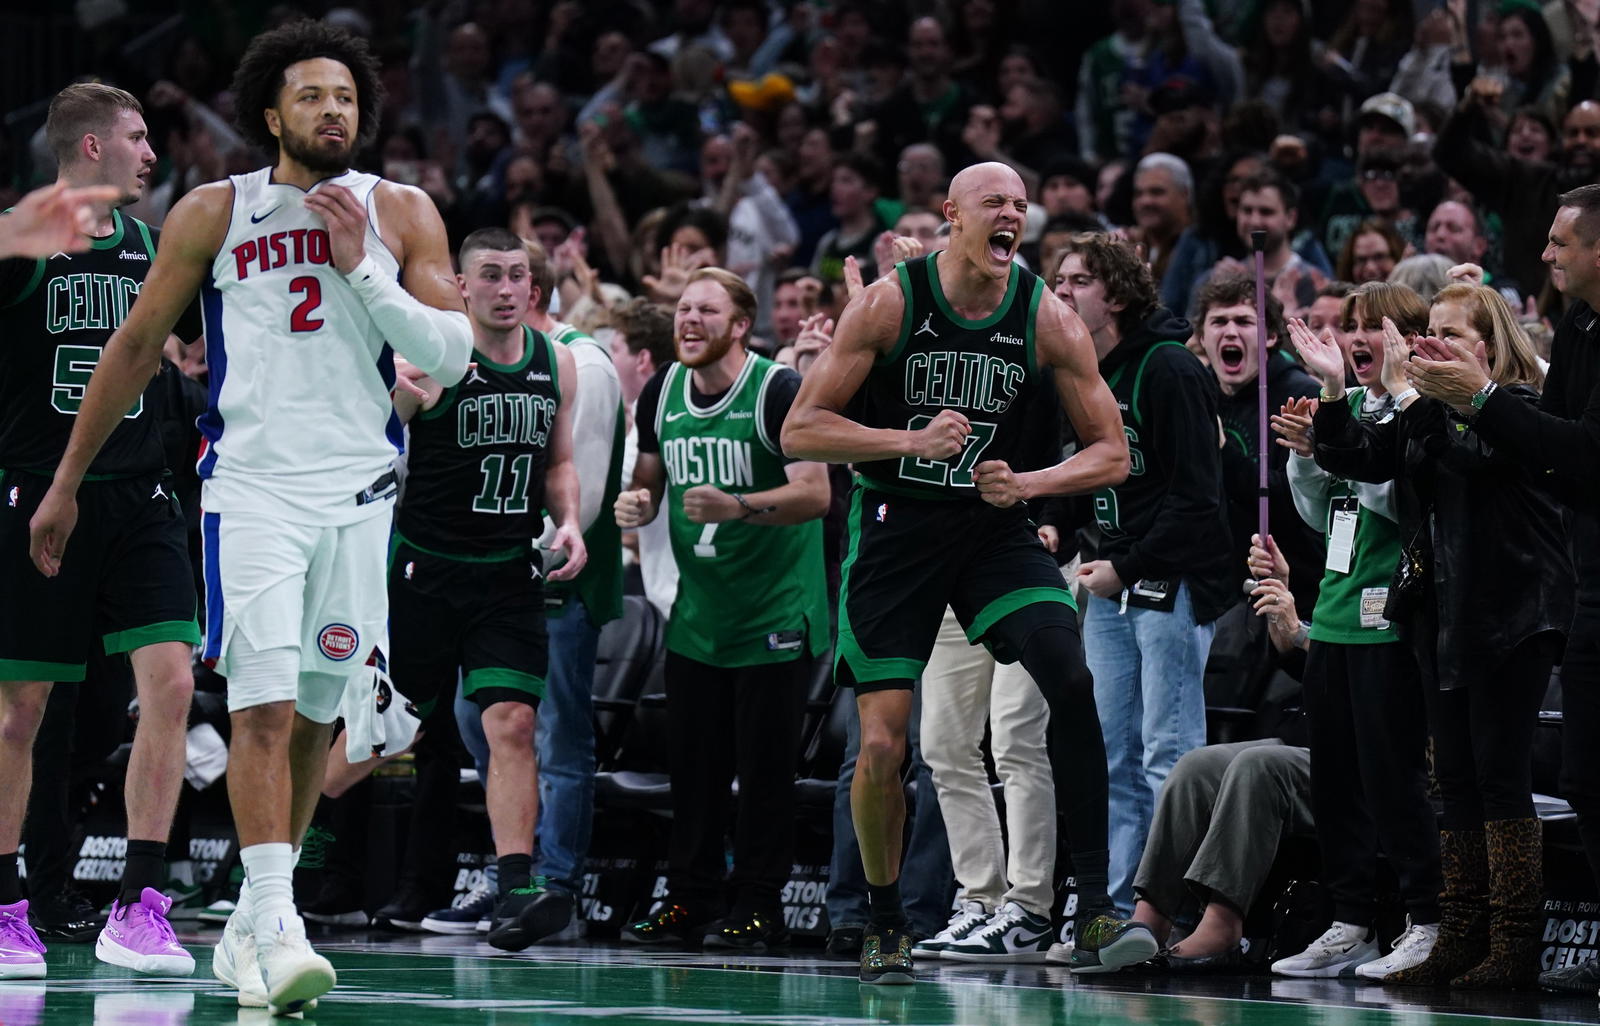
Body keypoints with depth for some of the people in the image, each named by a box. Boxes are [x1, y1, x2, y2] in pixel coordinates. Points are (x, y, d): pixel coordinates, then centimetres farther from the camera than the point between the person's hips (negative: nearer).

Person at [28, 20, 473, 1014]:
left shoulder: (402, 214, 4)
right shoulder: (215, 214, 1)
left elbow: (453, 355, -2)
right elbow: (137, 344, 8)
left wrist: (361, 268, -13)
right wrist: (67, 482, 10)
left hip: (359, 494, 3)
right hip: (252, 488, -2)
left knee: (316, 716, 8)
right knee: (262, 706, -16)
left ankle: (250, 922, 21)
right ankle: (275, 931, -22)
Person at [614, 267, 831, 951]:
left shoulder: (779, 390, -14)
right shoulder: (662, 393, 6)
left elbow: (815, 493, -22)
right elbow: (650, 477, 20)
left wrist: (738, 506, -35)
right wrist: (637, 503, -3)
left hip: (774, 612, -6)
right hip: (696, 612, 6)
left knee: (765, 764, -4)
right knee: (692, 760, 7)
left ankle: (758, 907, 2)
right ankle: (687, 900, 14)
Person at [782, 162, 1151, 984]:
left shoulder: (1048, 320, -6)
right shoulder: (890, 303, -12)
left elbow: (1111, 453, 1)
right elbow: (800, 432, -12)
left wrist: (1027, 483, -17)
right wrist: (910, 440, -24)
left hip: (993, 524, 1)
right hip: (895, 526, -1)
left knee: (1071, 681, -22)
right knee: (882, 745, -5)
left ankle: (1093, 914, -19)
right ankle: (884, 925, 19)